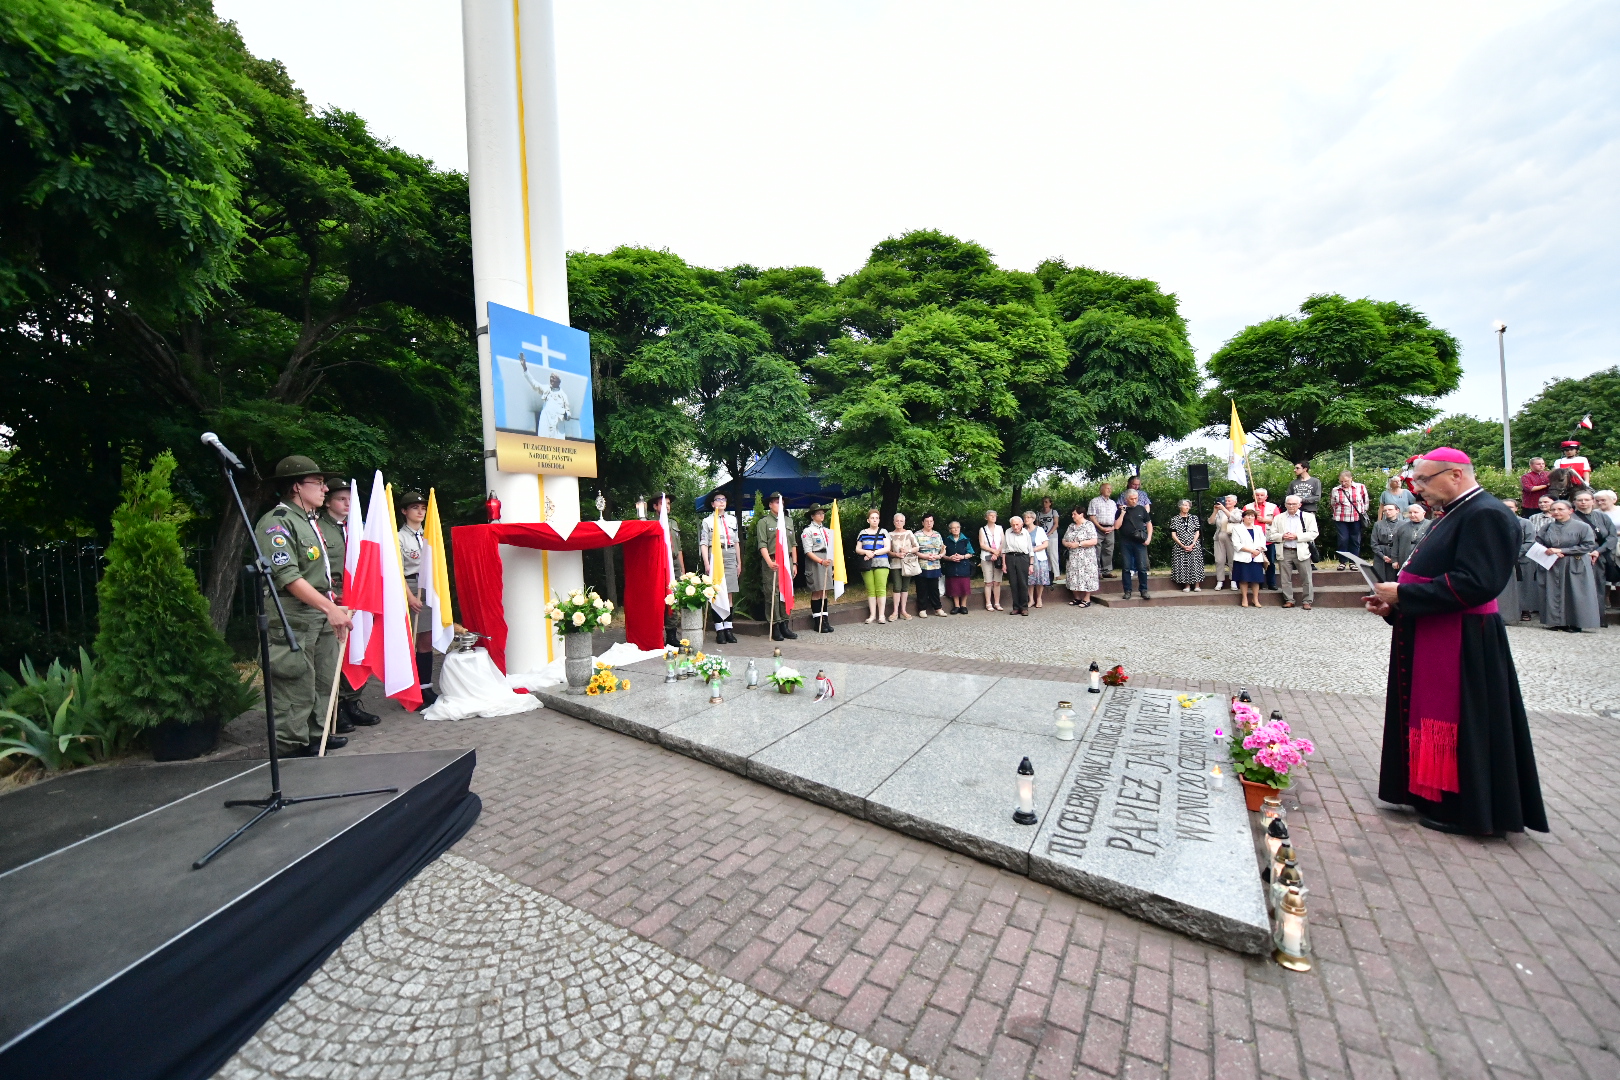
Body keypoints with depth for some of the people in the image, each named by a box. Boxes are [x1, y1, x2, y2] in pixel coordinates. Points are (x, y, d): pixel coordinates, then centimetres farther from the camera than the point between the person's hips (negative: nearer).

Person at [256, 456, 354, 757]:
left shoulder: (310, 521, 16)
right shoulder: (278, 522, -12)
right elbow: (288, 577, -21)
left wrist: (333, 605, 21)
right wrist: (330, 608, -25)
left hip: (322, 618, 9)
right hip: (293, 622, -9)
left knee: (324, 679, 15)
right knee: (297, 687, -3)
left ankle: (317, 734, 27)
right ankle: (292, 749, 7)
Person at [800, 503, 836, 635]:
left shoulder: (827, 530, 15)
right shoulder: (808, 531, -5)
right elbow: (808, 551, -11)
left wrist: (832, 565, 14)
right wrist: (821, 561, -21)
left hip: (826, 561, 6)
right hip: (814, 563, -6)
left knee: (825, 592, 7)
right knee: (816, 592, -3)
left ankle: (825, 620, 11)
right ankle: (817, 622, 3)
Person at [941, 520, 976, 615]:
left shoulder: (965, 540, 6)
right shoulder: (947, 541, 6)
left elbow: (970, 554, 5)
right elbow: (943, 555, 5)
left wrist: (962, 557, -12)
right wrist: (950, 558, -14)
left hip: (963, 567, 0)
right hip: (951, 567, 0)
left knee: (964, 586, -3)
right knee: (954, 587, 0)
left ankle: (963, 605, 12)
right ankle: (956, 606, 12)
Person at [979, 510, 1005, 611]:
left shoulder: (1000, 528, 13)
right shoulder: (982, 529, 8)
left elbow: (1003, 543, 5)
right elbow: (982, 545, -1)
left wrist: (997, 554, -8)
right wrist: (993, 551, -10)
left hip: (998, 557, 2)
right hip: (986, 557, -2)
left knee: (997, 582, 1)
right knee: (988, 582, -4)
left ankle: (997, 603, 6)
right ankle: (988, 604, -1)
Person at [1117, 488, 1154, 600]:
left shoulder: (1141, 509, 9)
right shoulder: (1121, 510, 6)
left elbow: (1149, 524, 13)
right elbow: (1117, 526, -3)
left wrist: (1149, 538, 2)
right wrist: (1122, 513, -9)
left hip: (1140, 543, 0)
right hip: (1126, 543, 0)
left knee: (1142, 567, -1)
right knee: (1127, 568, 3)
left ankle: (1144, 591, 9)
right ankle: (1127, 591, 10)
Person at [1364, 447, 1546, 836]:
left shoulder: (1485, 515, -15)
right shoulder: (1453, 514, 14)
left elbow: (1476, 584, -25)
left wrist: (1402, 593, -19)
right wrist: (1392, 604, 5)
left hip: (1462, 644, -9)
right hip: (1431, 640, 9)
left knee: (1458, 723, 3)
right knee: (1430, 717, 16)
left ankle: (1460, 811, 17)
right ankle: (1434, 796, 29)